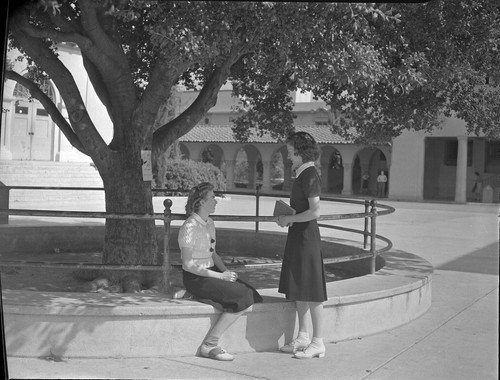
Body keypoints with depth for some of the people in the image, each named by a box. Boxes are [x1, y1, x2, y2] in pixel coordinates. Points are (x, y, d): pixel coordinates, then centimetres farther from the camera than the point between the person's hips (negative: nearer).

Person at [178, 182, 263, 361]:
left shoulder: (210, 224, 13)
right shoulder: (190, 227, -14)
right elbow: (188, 264, -18)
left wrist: (226, 271, 1)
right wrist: (220, 276, -18)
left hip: (211, 273, 8)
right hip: (195, 279, -8)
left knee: (250, 296, -11)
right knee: (242, 300, -21)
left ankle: (210, 345, -9)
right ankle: (209, 345, -12)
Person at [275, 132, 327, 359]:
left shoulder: (310, 175, -16)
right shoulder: (302, 174, 13)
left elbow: (315, 212, -24)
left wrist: (289, 219, -15)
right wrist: (286, 217, 10)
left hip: (306, 236, -10)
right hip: (297, 236, 10)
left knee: (311, 292, -4)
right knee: (298, 289, 14)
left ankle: (318, 343, 4)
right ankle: (303, 338, 23)